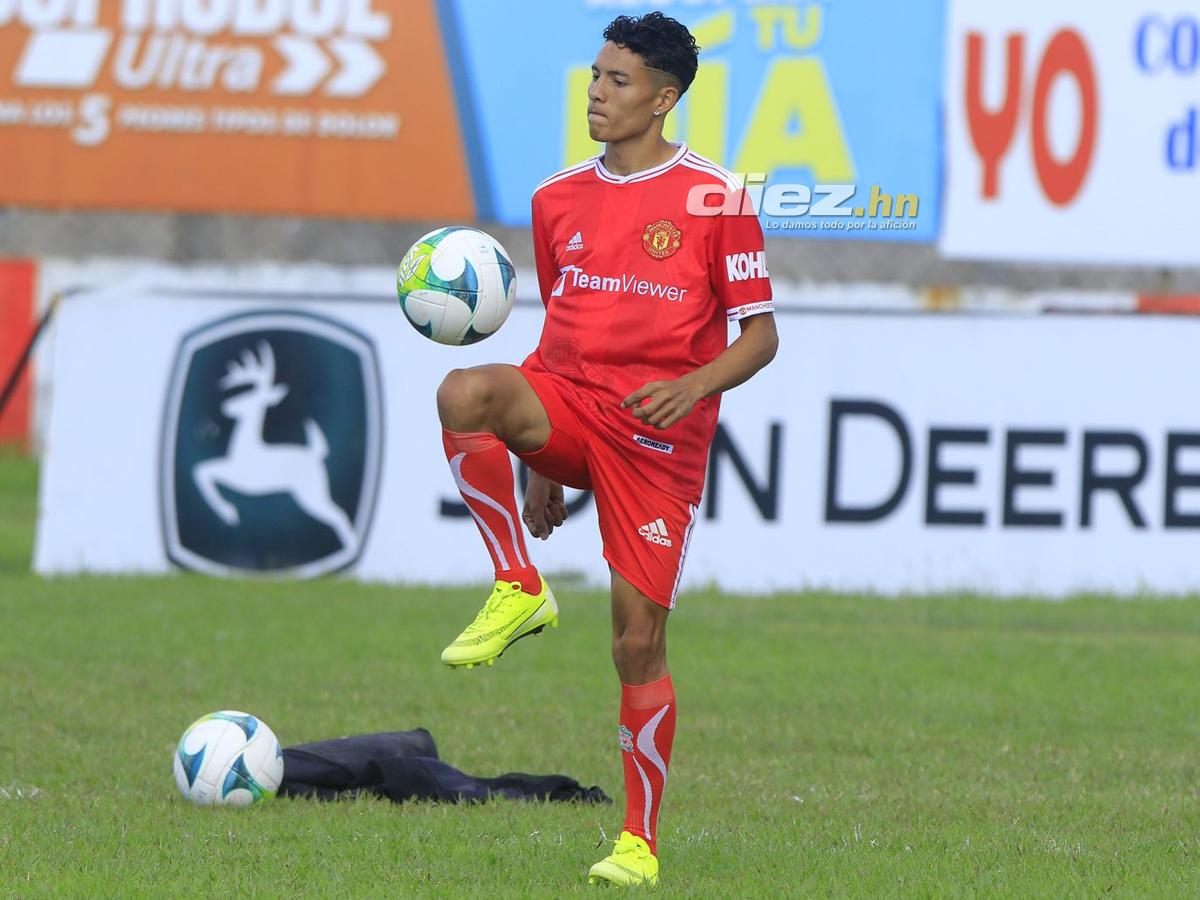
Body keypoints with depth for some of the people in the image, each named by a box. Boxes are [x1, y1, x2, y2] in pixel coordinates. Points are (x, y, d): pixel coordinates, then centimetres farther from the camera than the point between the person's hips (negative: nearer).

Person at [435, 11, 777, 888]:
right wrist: (541, 467, 21)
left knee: (639, 641, -4)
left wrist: (693, 386, -21)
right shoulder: (560, 198, 13)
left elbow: (760, 334, -1)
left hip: (659, 434, -4)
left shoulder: (714, 198, -2)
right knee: (464, 394, -31)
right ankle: (521, 591, -17)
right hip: (565, 399, 4)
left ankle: (641, 842, 9)